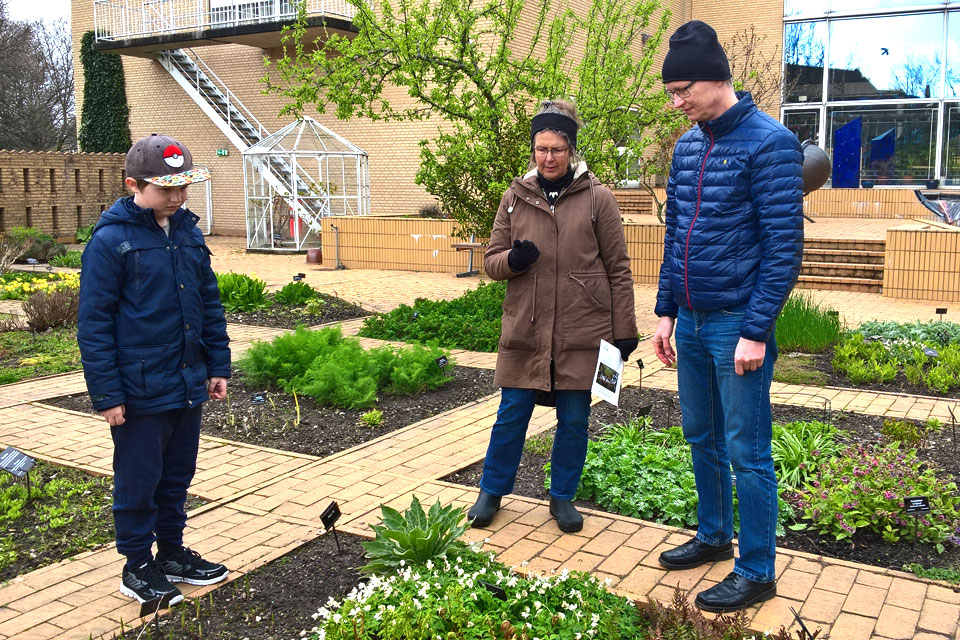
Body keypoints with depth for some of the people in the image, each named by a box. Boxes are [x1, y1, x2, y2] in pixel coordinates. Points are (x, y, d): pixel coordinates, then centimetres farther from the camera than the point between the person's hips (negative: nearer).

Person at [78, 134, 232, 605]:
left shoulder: (188, 231, 6)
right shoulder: (111, 241, -13)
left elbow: (209, 302, 12)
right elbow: (94, 323, -12)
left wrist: (218, 366, 11)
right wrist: (107, 394, -12)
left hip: (187, 385, 6)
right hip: (140, 391, -6)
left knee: (177, 476, 18)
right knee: (139, 481, 9)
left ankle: (172, 552, 35)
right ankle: (138, 567, 26)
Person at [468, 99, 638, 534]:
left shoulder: (597, 199, -1)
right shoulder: (515, 197, 6)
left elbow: (618, 269, 1)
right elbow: (491, 261, 10)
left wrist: (624, 331, -1)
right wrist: (512, 259, -14)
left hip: (582, 332, -1)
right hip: (525, 330, 2)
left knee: (574, 420, 10)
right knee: (511, 416, 8)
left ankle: (563, 497, 29)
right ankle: (492, 492, 27)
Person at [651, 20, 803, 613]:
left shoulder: (769, 143, -12)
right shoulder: (687, 146, 10)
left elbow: (785, 247, -15)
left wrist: (756, 332, -18)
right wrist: (666, 312, 12)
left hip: (737, 325, -7)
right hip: (692, 324, 7)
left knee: (746, 451, 2)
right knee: (701, 439, 18)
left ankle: (757, 573, 16)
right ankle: (714, 537, 36)